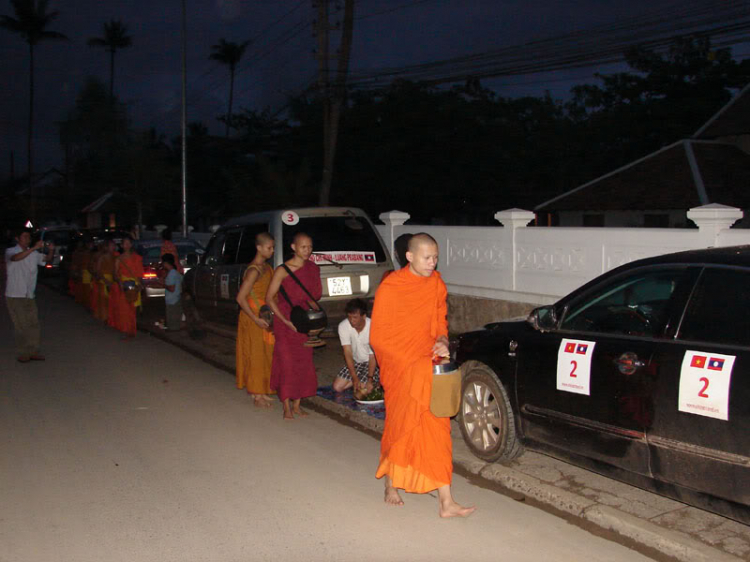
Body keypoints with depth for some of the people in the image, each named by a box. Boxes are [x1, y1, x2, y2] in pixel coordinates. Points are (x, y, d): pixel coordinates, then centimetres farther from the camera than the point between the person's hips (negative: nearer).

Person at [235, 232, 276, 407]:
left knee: (264, 355, 15)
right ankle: (257, 396, 8)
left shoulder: (266, 267, 8)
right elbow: (240, 298, -23)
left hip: (264, 318, 9)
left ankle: (260, 391, 27)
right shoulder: (254, 270, -20)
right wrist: (256, 319, -23)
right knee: (256, 355, -1)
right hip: (253, 319, -9)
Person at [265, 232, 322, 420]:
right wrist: (286, 320, -15)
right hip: (284, 322, -5)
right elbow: (269, 298, -9)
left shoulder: (313, 269, 5)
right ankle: (287, 407, 6)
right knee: (286, 363, -3)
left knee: (303, 363, 7)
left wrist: (311, 301, -5)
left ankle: (297, 405, 18)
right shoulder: (282, 270, -11)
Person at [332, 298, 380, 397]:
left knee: (360, 394, -19)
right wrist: (355, 378, -25)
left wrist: (370, 379, -30)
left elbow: (373, 356, -23)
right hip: (355, 362, 4)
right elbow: (348, 354, -19)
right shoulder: (343, 326, -19)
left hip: (371, 362, -4)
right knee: (337, 387, -7)